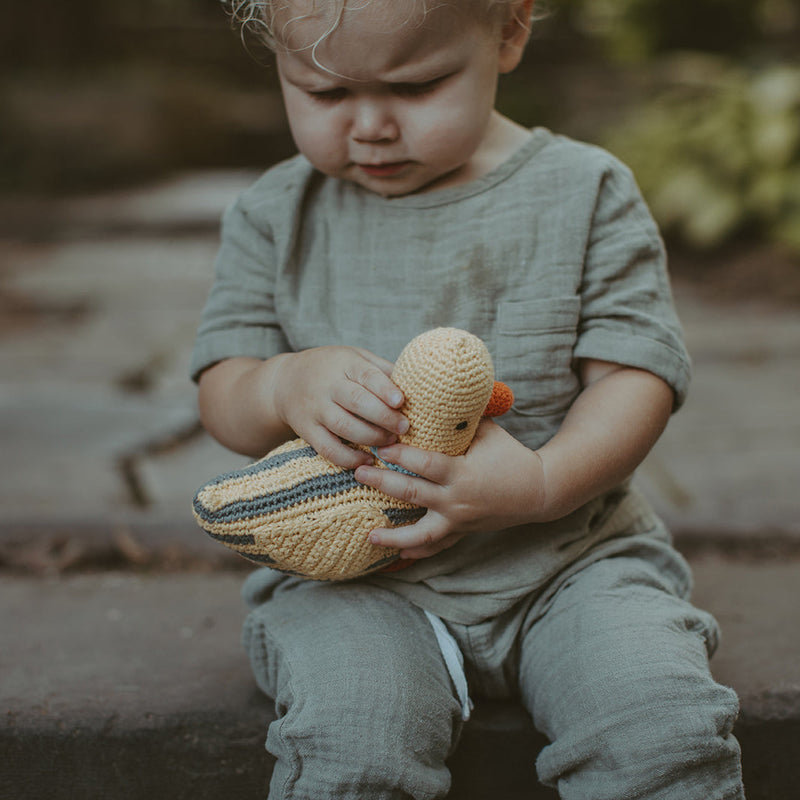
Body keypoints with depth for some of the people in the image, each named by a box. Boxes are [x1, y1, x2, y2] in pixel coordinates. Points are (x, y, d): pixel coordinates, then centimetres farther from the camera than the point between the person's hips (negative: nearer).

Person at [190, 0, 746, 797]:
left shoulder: (586, 193, 0)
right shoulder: (275, 216, 5)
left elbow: (638, 374, -4)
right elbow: (223, 395, 5)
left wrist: (541, 483, -23)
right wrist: (285, 387, -20)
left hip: (570, 554, 0)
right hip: (353, 575, 1)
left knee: (667, 728, -22)